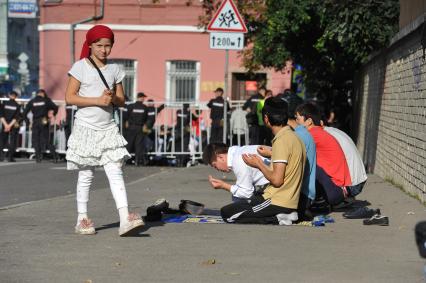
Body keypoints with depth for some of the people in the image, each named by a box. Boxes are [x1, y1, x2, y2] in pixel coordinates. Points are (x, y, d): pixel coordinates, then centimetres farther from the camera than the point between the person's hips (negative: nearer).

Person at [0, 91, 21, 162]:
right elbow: (16, 117, -11)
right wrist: (10, 125, -12)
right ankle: (10, 157, -2)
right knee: (12, 142, 4)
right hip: (14, 125, -1)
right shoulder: (17, 106, -3)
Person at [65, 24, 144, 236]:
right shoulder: (81, 66, -3)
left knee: (115, 172, -8)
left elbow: (121, 101, 14)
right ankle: (82, 219, 14)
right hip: (86, 127, -3)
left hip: (107, 129, 3)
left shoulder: (114, 69, 10)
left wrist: (113, 98, -10)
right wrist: (98, 100, -16)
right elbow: (70, 97, -9)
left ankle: (125, 219, -18)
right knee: (86, 175, 3)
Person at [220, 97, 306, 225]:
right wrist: (270, 154, 19)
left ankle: (276, 219, -11)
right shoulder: (294, 137, 10)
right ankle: (283, 215, 8)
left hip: (278, 202, -10)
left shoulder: (281, 141, -17)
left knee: (226, 213, -5)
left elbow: (277, 180, -20)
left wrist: (259, 164, -6)